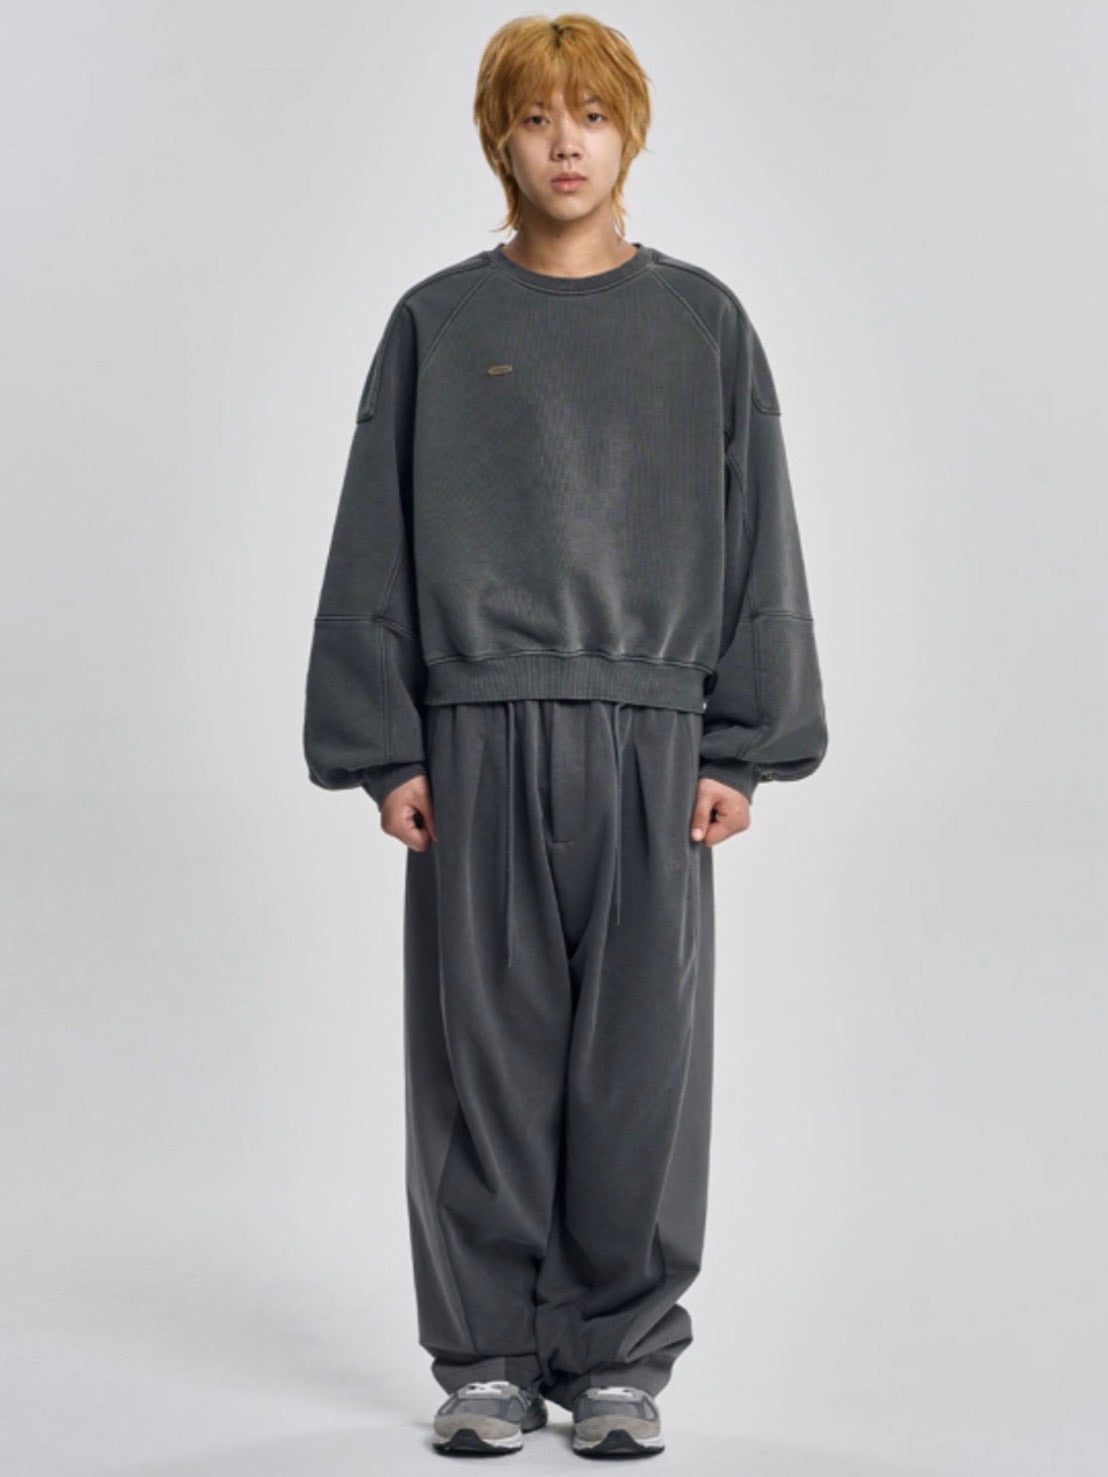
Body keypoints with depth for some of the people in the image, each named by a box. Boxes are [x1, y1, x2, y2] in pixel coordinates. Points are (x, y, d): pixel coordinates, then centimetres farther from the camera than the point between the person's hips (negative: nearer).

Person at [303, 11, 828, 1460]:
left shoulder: (703, 323, 8)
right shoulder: (437, 324, 7)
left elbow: (757, 541, 7)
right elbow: (375, 547, 6)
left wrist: (740, 747, 0)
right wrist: (385, 748, -1)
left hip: (651, 740, 0)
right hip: (477, 739, 0)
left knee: (641, 1064, 2)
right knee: (483, 1056, 3)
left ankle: (622, 1356, 14)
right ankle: (488, 1356, 14)